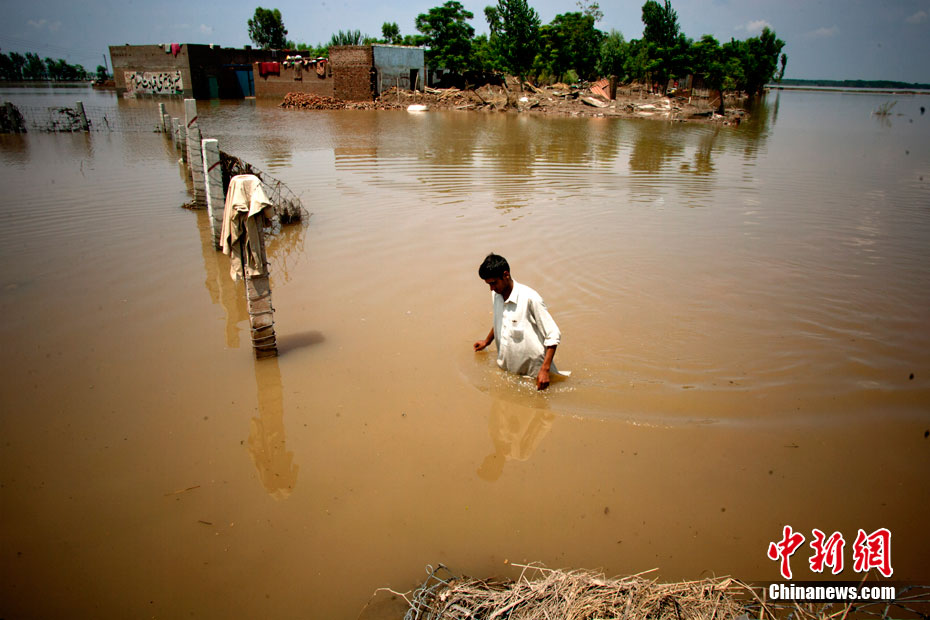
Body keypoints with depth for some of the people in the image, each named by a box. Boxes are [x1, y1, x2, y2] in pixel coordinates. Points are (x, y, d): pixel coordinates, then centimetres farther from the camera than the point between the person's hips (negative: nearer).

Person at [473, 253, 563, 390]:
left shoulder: (530, 298, -22)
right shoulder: (496, 295, 0)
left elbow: (553, 335, -19)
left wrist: (545, 370, -23)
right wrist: (487, 342, 35)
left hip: (531, 374, -6)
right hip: (505, 369, 7)